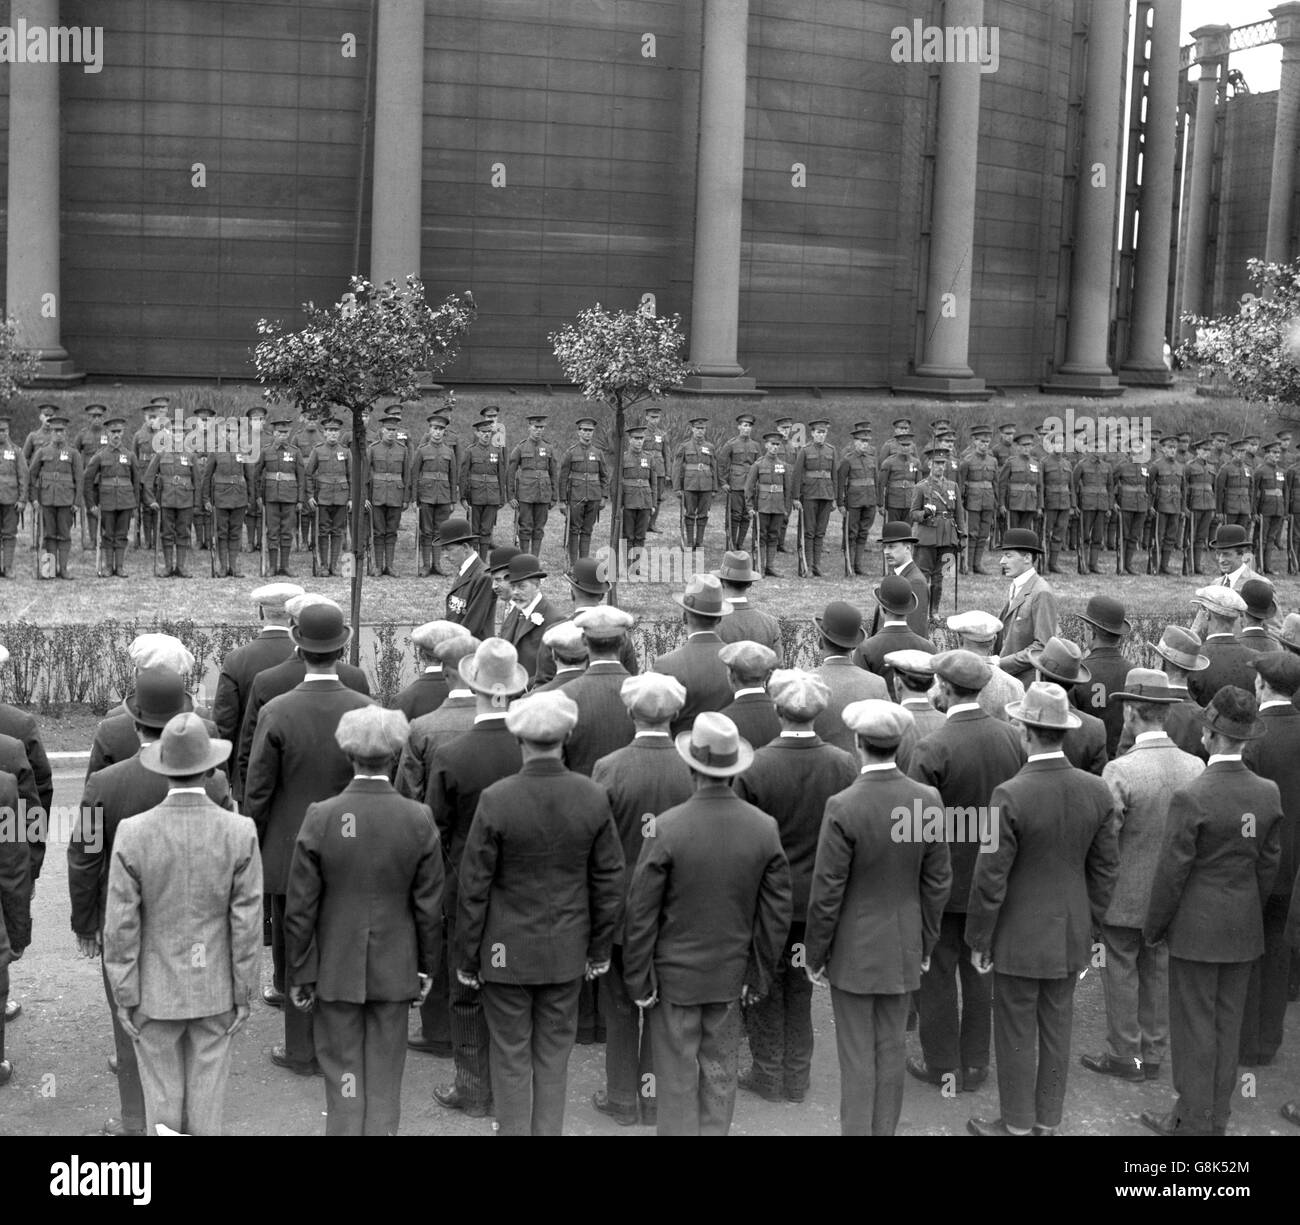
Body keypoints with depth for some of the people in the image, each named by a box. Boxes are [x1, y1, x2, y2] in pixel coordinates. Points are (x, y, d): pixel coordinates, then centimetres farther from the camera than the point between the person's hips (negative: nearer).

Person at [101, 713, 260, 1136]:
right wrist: (243, 994, 1)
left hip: (155, 991, -1)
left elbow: (121, 926, -11)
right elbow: (247, 924, -9)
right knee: (207, 1100, 13)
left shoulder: (132, 834, -15)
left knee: (162, 1097, 12)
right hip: (214, 990, 1)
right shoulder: (240, 832, -14)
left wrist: (123, 997, -1)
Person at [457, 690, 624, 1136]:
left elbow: (474, 888, -11)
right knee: (553, 1056, 16)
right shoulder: (594, 798, -10)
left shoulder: (495, 800, -18)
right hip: (567, 952, 3)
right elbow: (609, 882, -1)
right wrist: (600, 948, 12)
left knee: (511, 1058, 11)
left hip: (506, 953, -2)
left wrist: (466, 958, 0)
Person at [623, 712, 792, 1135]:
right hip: (730, 974, 3)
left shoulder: (667, 827, -19)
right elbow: (777, 914, -2)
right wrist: (758, 977, 10)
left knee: (677, 1078, 8)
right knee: (720, 1074, 15)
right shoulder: (765, 828, -9)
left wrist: (638, 980, -2)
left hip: (675, 973, -3)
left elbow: (642, 912, -13)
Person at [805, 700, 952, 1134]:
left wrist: (815, 954, -3)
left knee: (857, 1057, 6)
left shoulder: (843, 807, -22)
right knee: (891, 1049, 16)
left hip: (853, 952, -4)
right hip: (903, 949, 4)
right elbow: (937, 882, -1)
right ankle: (884, 1129, 26)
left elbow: (826, 893, -16)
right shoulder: (926, 799, -9)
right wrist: (926, 944, 12)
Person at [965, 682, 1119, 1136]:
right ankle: (1048, 1123, 30)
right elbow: (1105, 868, 2)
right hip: (1071, 936, 5)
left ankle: (1016, 1125, 23)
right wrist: (1088, 924, 15)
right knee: (1056, 1030, 17)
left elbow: (990, 880, -18)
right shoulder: (1096, 791, -8)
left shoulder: (1010, 796, -24)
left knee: (1017, 1034, 9)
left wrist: (978, 940, -5)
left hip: (1020, 938, -5)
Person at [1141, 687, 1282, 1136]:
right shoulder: (1269, 793, -3)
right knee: (1228, 1025, 16)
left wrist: (1153, 927, -2)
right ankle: (1216, 1119, 27)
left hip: (1197, 929, -6)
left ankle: (1194, 1124, 15)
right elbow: (1269, 863, 6)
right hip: (1244, 930, 6)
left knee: (1195, 1028, 5)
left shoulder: (1191, 798, -21)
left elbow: (1172, 874, -15)